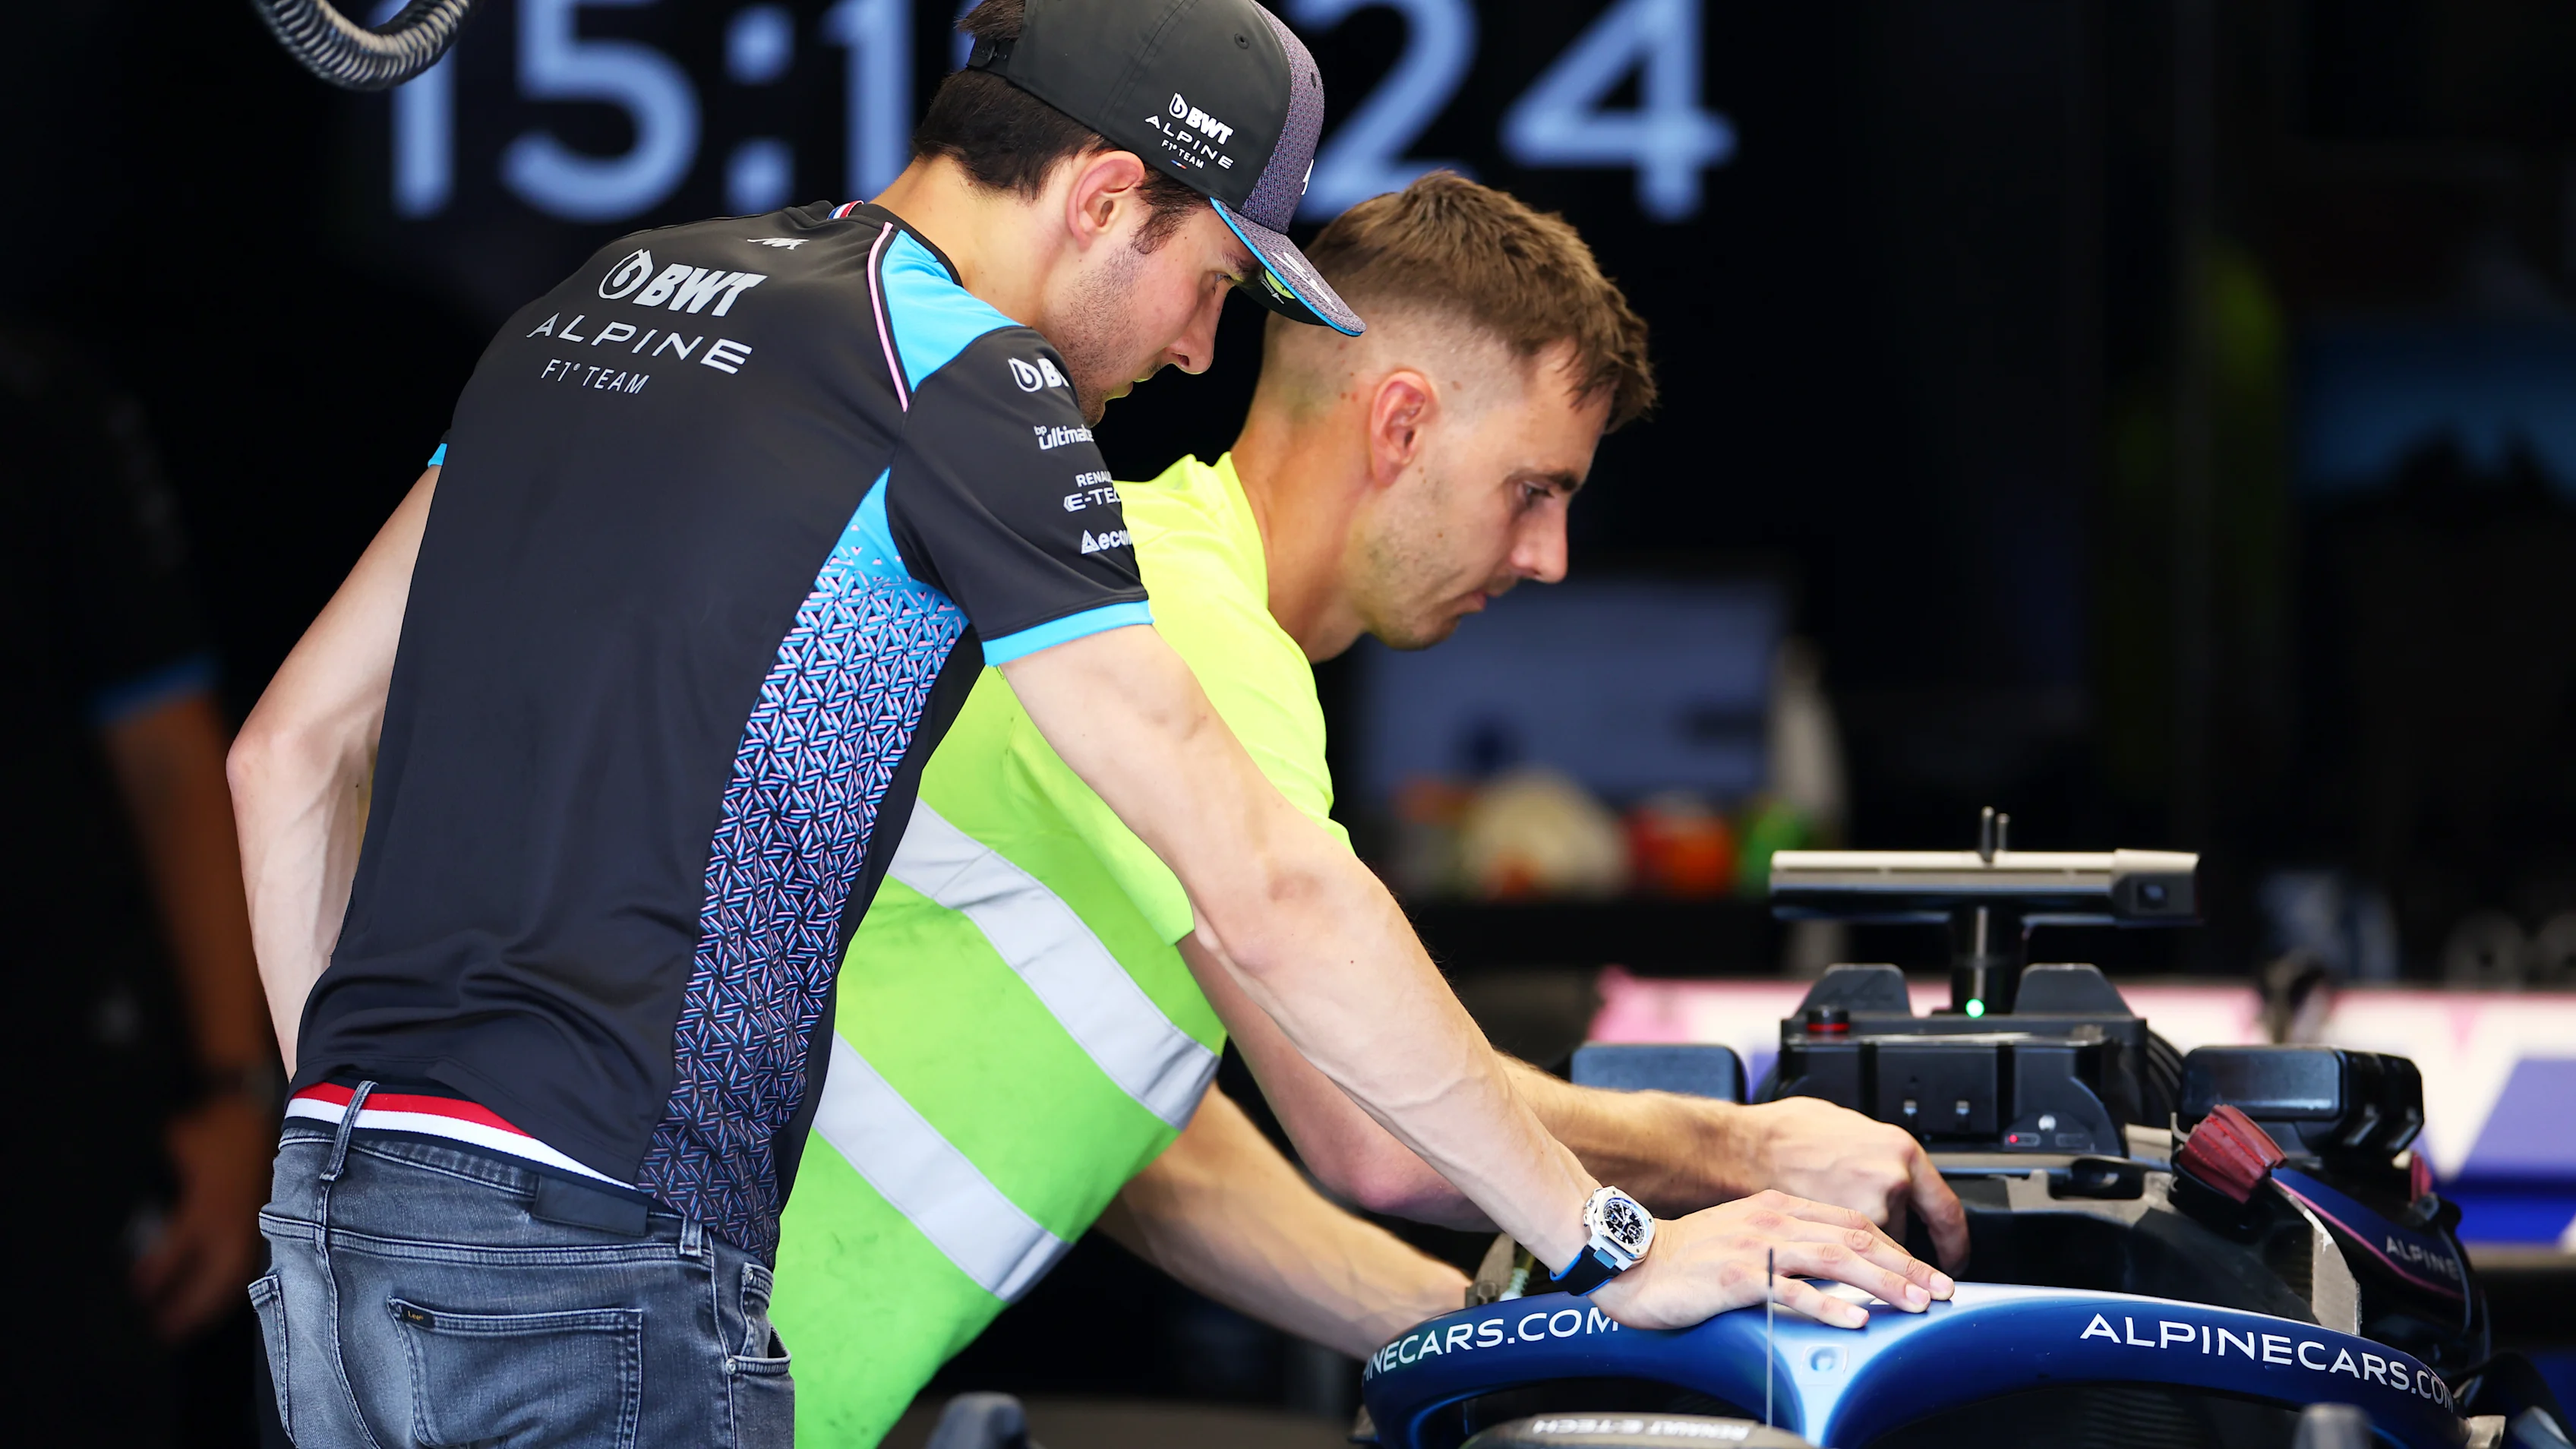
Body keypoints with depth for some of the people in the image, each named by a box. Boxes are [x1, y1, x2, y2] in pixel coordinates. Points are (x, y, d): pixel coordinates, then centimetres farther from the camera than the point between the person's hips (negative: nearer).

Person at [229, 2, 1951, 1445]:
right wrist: (1610, 1245, -4)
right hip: (593, 1266, -8)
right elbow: (1270, 897, -9)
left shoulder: (613, 298, 17)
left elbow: (293, 748, 20)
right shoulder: (961, 376, -7)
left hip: (336, 1223, 8)